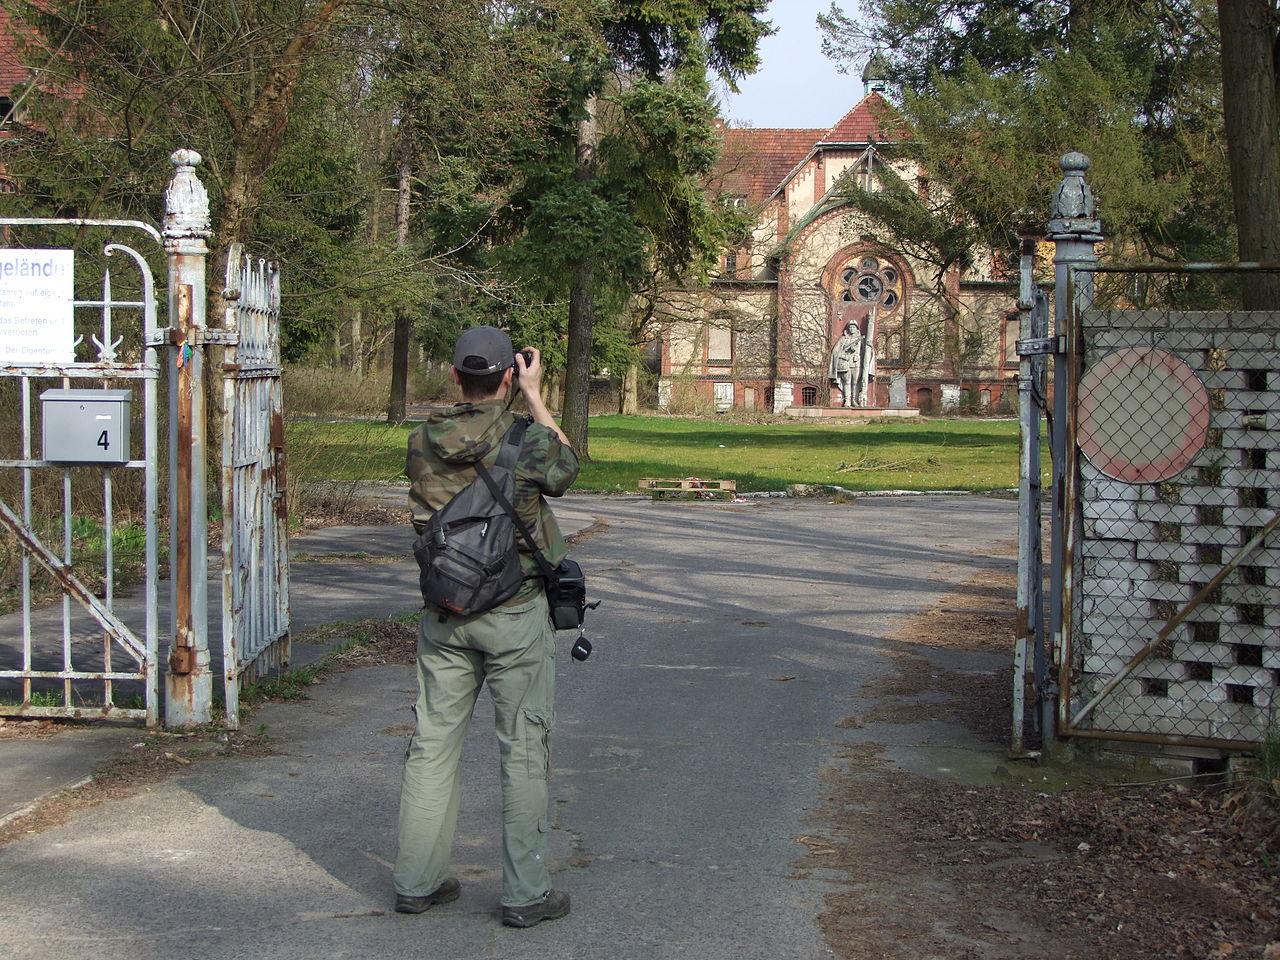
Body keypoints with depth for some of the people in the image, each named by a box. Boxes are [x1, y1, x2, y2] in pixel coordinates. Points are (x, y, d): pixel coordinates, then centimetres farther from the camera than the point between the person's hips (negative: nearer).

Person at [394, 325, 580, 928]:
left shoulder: (422, 442, -3)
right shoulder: (527, 439, -14)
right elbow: (564, 470, 8)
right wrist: (534, 394, 11)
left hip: (444, 613, 4)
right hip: (514, 614, -4)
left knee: (433, 741, 12)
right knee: (523, 747, 4)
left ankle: (417, 881, 20)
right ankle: (524, 894, 9)